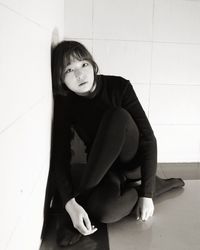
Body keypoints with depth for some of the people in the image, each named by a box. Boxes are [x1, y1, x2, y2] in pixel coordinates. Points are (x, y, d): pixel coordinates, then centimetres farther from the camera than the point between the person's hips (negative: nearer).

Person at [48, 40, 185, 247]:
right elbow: (60, 157, -15)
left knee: (118, 116, -32)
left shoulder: (118, 87, -16)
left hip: (134, 164, 1)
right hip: (103, 167, -1)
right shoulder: (63, 104, -11)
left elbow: (148, 138, -16)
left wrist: (147, 194, -22)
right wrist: (70, 204, -30)